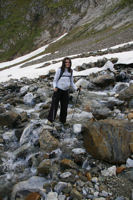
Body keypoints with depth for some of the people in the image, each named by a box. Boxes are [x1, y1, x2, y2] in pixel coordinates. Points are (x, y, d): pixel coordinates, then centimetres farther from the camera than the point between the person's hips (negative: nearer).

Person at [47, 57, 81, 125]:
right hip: (58, 90, -5)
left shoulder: (70, 71, 7)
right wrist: (54, 87, -21)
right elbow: (55, 80, -3)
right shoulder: (59, 70, -7)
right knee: (54, 105, -3)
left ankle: (63, 121, 24)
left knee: (64, 106, 10)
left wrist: (76, 88, -1)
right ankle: (50, 120, 9)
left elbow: (71, 82, 13)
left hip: (66, 91, 5)